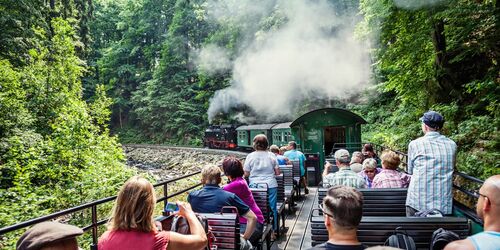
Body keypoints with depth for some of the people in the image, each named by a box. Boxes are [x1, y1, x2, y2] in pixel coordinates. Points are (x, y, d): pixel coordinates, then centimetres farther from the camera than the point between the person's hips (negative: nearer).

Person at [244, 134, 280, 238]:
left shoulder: (250, 156, -3)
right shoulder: (271, 155, 0)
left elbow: (246, 173, -2)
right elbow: (277, 172, 4)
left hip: (255, 186, -1)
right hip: (271, 185, 1)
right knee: (272, 208, 9)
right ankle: (273, 231, 17)